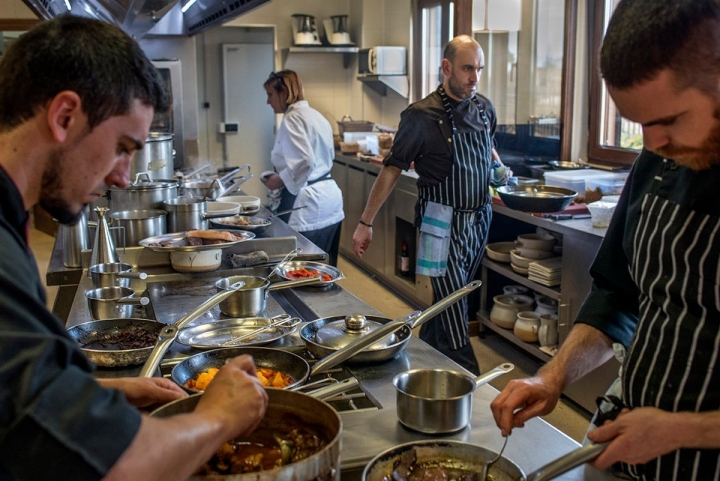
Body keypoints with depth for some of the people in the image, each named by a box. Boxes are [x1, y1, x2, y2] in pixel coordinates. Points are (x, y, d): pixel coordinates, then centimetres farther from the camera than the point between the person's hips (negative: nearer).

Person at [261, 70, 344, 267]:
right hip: (329, 196, 10)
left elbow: (304, 161, -24)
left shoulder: (293, 119, -12)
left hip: (308, 202, -10)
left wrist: (281, 180, -10)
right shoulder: (316, 116, 16)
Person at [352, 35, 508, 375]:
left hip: (479, 218, 7)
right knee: (453, 306, -6)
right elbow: (392, 170, -10)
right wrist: (366, 223, -10)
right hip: (443, 222, -6)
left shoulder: (485, 109, 5)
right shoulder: (422, 115, -13)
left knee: (450, 301, 16)